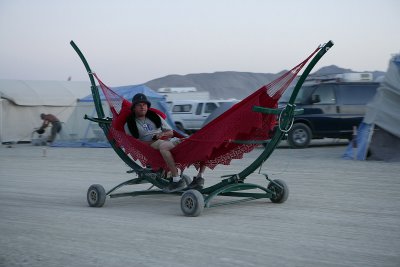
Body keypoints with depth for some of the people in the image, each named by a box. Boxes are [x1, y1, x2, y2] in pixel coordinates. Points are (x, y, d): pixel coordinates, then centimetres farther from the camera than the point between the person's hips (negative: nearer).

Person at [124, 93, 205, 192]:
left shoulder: (155, 117, 26)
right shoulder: (129, 124, 13)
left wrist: (163, 134, -2)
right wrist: (154, 138, -10)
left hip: (170, 140, 5)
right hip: (152, 145, -4)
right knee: (163, 145, -45)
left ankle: (199, 177, -21)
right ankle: (176, 179, -46)